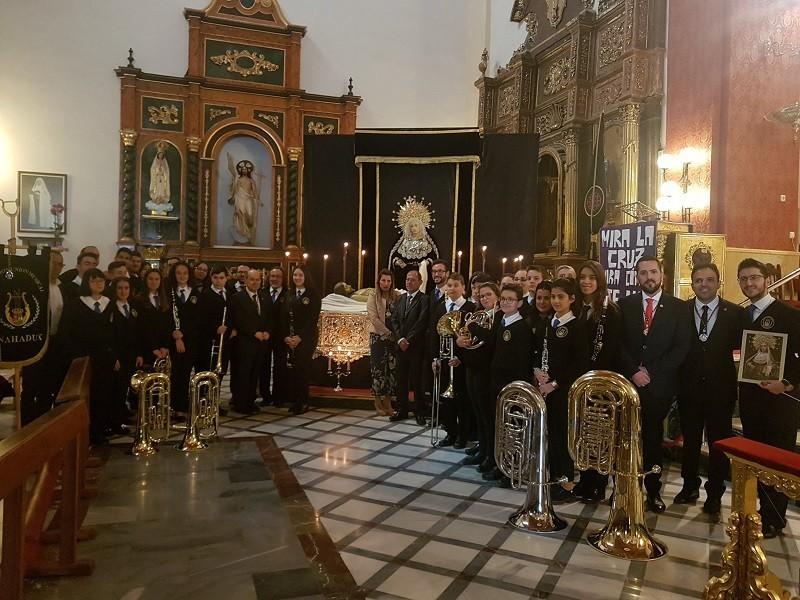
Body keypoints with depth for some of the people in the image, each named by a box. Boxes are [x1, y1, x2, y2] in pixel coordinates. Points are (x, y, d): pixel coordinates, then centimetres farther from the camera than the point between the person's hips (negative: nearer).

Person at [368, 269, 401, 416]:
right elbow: (374, 319, -8)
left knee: (391, 368, 3)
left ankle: (388, 402, 12)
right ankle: (378, 402, 10)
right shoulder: (373, 297, 0)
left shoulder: (397, 296, 4)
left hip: (393, 338, 2)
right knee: (378, 368, 0)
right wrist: (388, 333, -13)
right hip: (378, 337, -2)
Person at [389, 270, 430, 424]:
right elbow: (393, 320, 7)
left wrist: (408, 341, -13)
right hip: (401, 345, 5)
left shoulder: (424, 299, -5)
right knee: (401, 379, 9)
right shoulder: (401, 299, 14)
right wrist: (400, 339, -7)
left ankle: (419, 412, 10)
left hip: (416, 346, -5)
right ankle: (402, 410, 18)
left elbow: (421, 323, -13)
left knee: (417, 380, 0)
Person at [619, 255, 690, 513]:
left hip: (660, 384, 0)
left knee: (653, 439, 8)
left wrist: (651, 372, -10)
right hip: (628, 382, 1)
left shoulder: (678, 307, 3)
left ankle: (653, 490, 19)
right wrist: (633, 372, -10)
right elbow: (619, 343, 2)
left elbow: (681, 347, -3)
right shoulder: (625, 305, 6)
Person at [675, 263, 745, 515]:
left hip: (720, 388, -1)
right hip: (689, 387, 1)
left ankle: (714, 493, 26)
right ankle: (690, 486, 32)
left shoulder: (735, 313, -4)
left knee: (719, 442, 9)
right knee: (690, 439, 15)